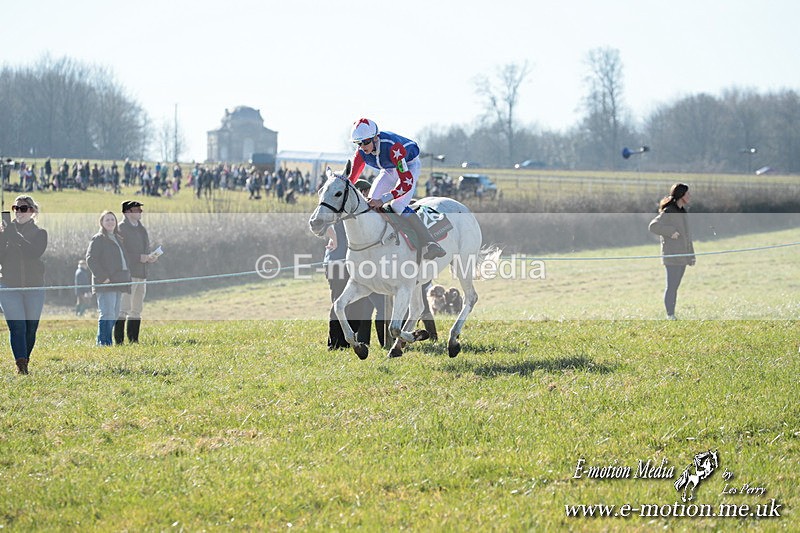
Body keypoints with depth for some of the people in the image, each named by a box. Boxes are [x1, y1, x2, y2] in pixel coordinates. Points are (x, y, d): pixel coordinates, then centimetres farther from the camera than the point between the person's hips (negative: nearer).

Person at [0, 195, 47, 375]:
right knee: (17, 326, -13)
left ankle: (25, 361, 21)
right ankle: (21, 365, -18)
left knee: (31, 327, 6)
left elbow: (35, 252, -16)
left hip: (34, 286, 1)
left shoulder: (39, 233, 4)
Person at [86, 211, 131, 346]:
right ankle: (103, 342, -14)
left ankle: (107, 342, 17)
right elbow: (90, 259, -14)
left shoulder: (118, 239, 21)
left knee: (114, 315, 11)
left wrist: (127, 277, 15)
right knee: (107, 314, -14)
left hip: (118, 283, 9)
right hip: (105, 284, -9)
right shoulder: (98, 239, -5)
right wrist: (103, 277, -19)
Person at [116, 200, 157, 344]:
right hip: (127, 274, -8)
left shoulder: (141, 228, 19)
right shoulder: (121, 228, -7)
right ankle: (119, 340, -10)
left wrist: (150, 258, 6)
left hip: (141, 274, 9)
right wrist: (139, 258, -18)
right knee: (123, 308, -10)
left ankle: (133, 340, 15)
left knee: (137, 309, 10)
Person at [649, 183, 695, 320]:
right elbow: (653, 226, -21)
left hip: (682, 256, 9)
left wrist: (691, 254, 22)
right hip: (672, 256, -9)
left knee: (675, 286, 11)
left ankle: (672, 315, 15)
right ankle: (670, 316, -6)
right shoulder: (669, 212, -11)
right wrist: (670, 232, -22)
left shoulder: (682, 212, 16)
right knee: (671, 286, -7)